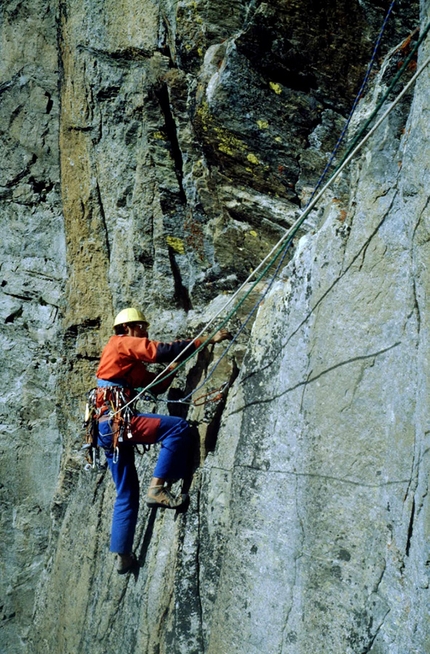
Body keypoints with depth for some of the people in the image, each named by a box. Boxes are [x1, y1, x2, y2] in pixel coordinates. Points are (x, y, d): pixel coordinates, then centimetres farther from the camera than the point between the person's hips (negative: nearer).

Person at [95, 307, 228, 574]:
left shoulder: (133, 365, 27)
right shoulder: (120, 343, 0)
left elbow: (157, 386, 25)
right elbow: (163, 351, -11)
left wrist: (176, 364, 13)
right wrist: (208, 340, -11)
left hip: (108, 428, 10)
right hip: (115, 419, -10)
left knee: (127, 493, 14)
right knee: (178, 426, -18)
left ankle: (123, 554, 19)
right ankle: (157, 488, -17)